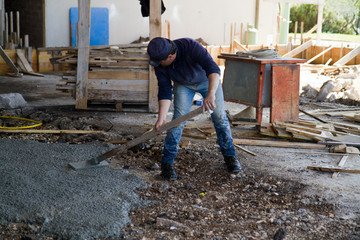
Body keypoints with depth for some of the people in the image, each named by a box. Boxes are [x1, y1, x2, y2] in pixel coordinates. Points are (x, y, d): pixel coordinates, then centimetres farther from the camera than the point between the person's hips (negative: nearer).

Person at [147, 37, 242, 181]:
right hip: (183, 85, 2)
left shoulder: (190, 46, -40)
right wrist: (161, 118, -29)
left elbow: (213, 69, -49)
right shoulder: (159, 64, -25)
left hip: (208, 80, -2)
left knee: (219, 117, -4)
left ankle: (230, 156, 12)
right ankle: (167, 161, -6)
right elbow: (164, 90, -20)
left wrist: (211, 94, -64)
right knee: (178, 119, -13)